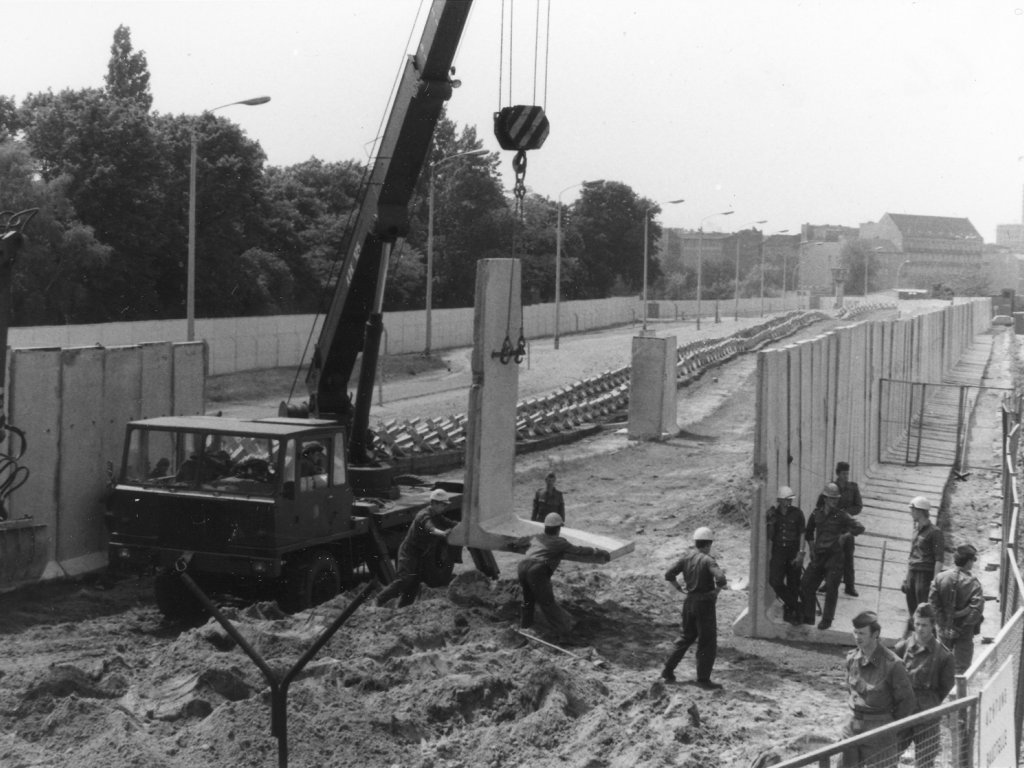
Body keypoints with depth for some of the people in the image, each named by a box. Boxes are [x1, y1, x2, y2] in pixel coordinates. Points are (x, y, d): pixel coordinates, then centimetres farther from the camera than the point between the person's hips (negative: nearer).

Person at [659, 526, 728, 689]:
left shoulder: (687, 557, 1)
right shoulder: (707, 560, -16)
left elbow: (669, 574, 3)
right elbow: (721, 579, -30)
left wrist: (678, 588, 14)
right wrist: (716, 591, -12)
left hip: (689, 602, 7)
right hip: (705, 604, -7)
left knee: (685, 637, 22)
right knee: (707, 643, 4)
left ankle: (668, 671, 23)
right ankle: (703, 679, 6)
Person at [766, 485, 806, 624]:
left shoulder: (797, 513, -3)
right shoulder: (772, 514, 1)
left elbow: (802, 534, -1)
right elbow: (769, 536, 7)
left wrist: (800, 553, -8)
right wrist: (769, 554, 4)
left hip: (794, 551, -1)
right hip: (778, 551, 1)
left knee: (793, 584, 3)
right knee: (775, 581, -12)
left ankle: (790, 612, 16)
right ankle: (795, 607, 1)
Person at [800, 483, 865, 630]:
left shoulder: (841, 516, -5)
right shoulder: (817, 513, 6)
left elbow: (859, 528, -7)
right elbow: (808, 533, 20)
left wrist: (845, 535, -11)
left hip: (834, 556, -4)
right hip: (818, 556, 4)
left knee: (831, 589, -6)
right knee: (806, 586, 3)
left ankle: (827, 620, 7)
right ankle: (807, 618, 16)